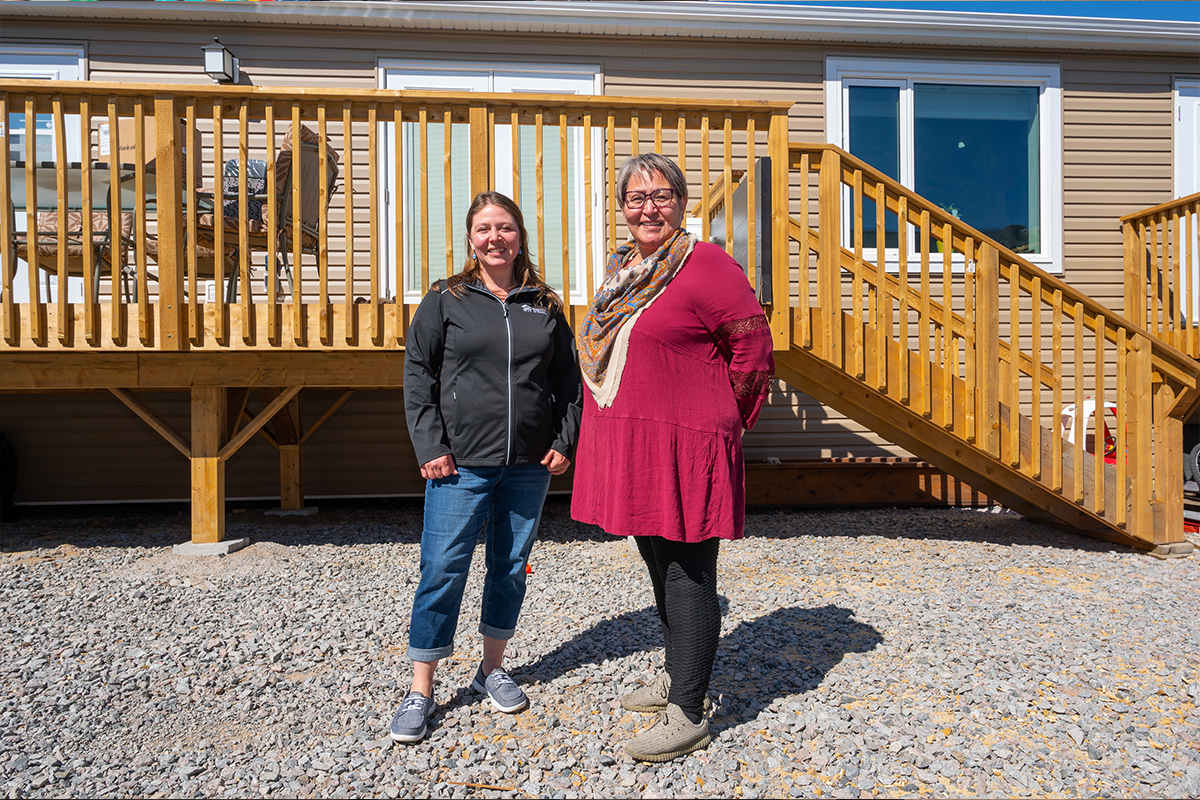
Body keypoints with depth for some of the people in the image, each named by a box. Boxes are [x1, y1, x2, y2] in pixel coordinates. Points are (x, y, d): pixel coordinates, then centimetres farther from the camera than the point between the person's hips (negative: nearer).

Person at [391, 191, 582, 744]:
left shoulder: (545, 306, 9)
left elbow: (568, 380, 13)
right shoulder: (445, 300, 2)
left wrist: (564, 441, 3)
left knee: (511, 568, 12)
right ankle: (420, 691, 14)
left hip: (529, 465, 3)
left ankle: (492, 669, 31)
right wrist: (430, 446, -8)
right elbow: (417, 375, 0)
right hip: (461, 463, -3)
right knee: (443, 570, -1)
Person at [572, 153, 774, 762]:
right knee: (659, 563, 19)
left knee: (687, 574, 0)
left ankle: (687, 716, 12)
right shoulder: (622, 269, 14)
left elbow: (752, 349, -9)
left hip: (685, 448, -8)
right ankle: (677, 675, 37)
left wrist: (713, 418, -2)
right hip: (629, 448, 9)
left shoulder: (705, 265, -10)